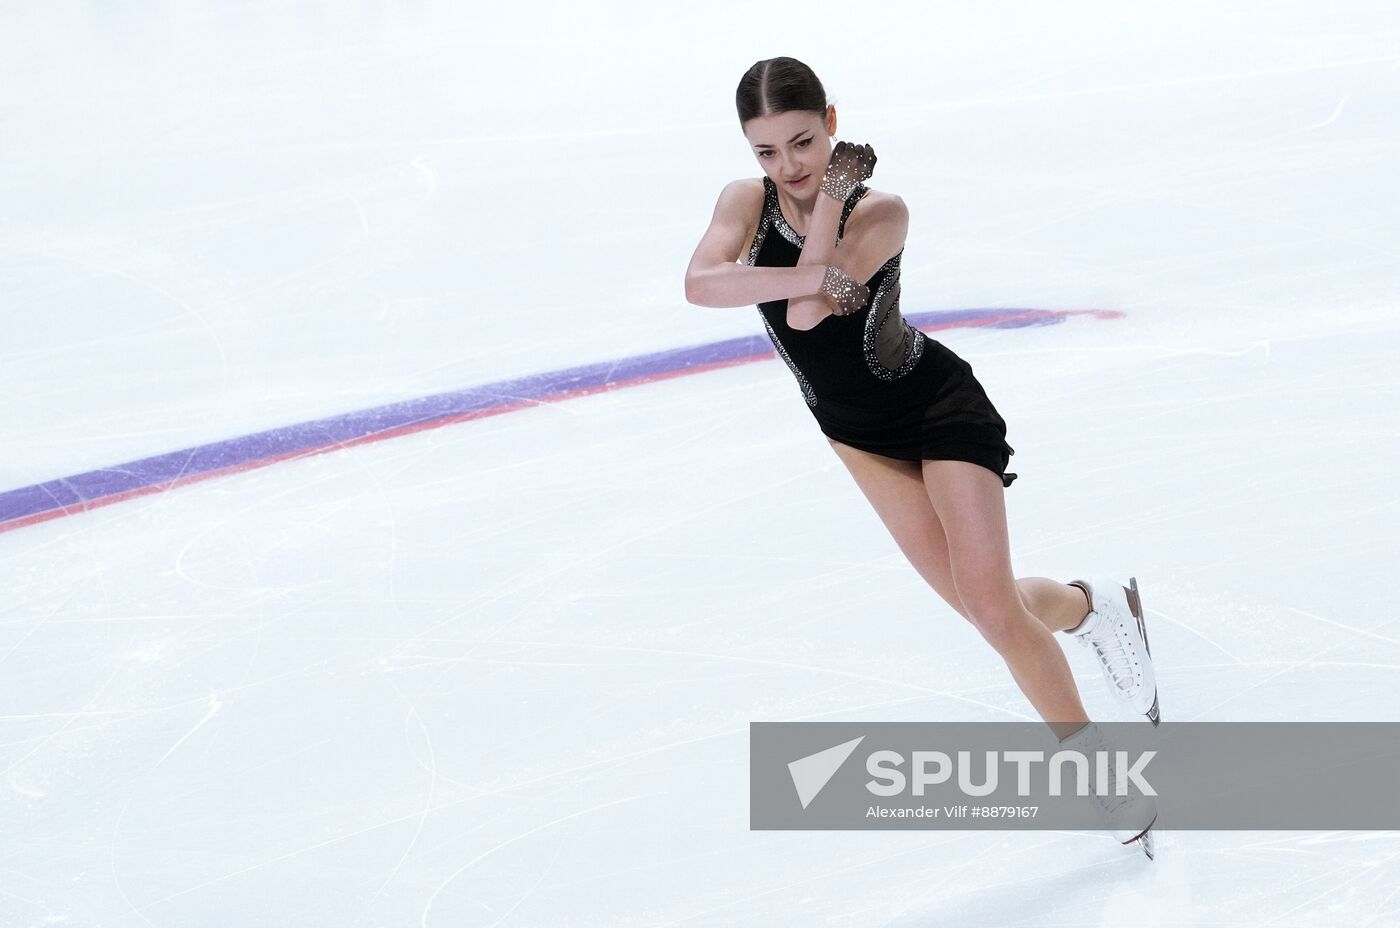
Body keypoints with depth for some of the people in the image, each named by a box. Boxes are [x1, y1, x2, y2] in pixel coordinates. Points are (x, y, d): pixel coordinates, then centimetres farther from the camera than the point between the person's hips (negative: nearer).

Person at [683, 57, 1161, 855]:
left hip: (941, 411, -5)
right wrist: (818, 275, -41)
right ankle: (1094, 607, 38)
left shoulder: (879, 212, -24)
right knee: (981, 604, 8)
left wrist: (830, 198, -33)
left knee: (992, 608, -13)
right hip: (859, 433, 5)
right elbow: (700, 286, -32)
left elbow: (806, 313, -37)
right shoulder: (745, 203, -12)